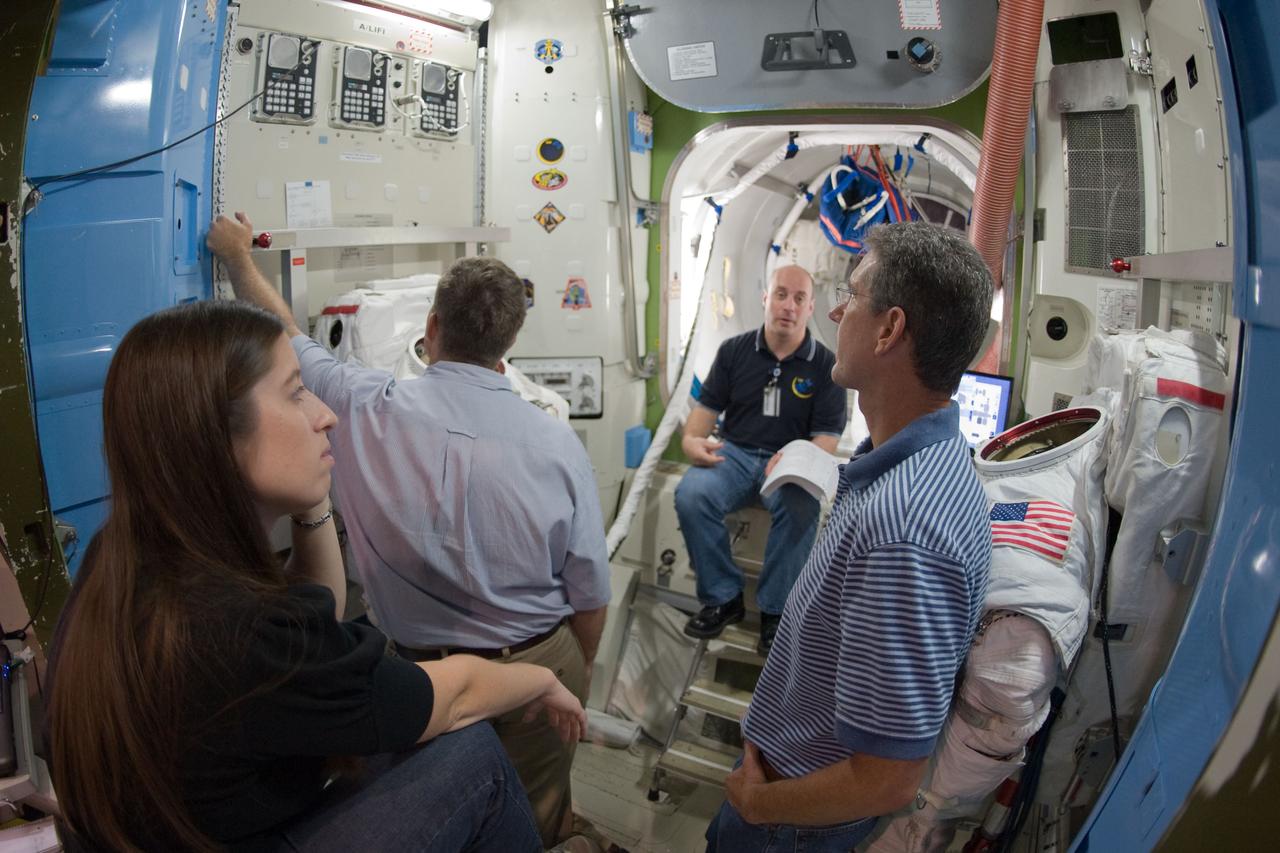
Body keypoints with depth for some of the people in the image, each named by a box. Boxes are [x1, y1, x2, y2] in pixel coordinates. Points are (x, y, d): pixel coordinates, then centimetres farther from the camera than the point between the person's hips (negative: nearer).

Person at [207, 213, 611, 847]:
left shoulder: (364, 412, -17)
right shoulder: (557, 445, -17)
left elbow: (284, 337, 3)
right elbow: (590, 599, -10)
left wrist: (239, 256, 21)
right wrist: (571, 679, 10)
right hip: (542, 671, 0)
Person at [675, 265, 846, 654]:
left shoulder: (825, 365, 1)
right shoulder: (734, 350, 8)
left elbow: (827, 436, -2)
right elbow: (707, 405, 10)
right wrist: (691, 439, -14)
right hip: (735, 452, 2)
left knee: (800, 510, -36)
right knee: (691, 494, -28)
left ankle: (775, 609, -15)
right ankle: (722, 598, -11)